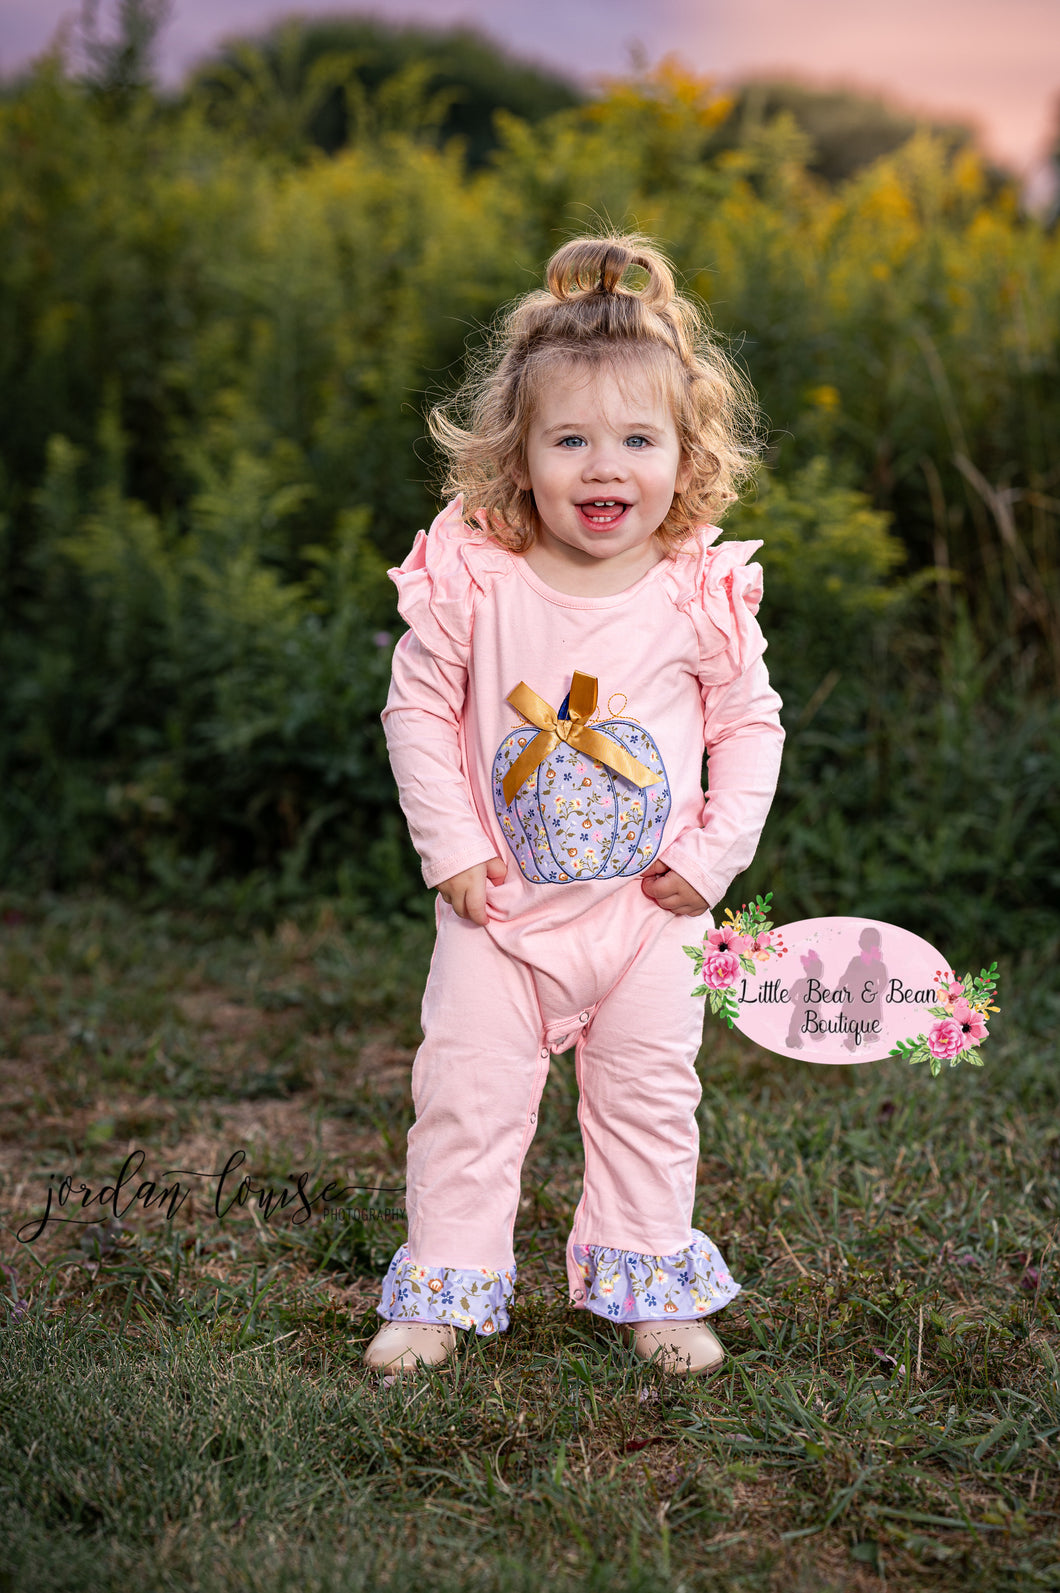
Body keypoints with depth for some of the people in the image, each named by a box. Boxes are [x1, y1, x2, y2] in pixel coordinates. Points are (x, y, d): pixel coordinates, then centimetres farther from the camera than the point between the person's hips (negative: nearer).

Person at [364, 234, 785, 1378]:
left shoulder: (701, 594, -10)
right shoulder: (472, 580, -13)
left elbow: (750, 725, 0)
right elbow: (418, 710, -4)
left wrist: (716, 851, -8)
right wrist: (449, 844, -9)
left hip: (646, 908, 1)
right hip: (499, 903, -1)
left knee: (650, 1094, 10)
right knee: (468, 1090, 3)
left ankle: (649, 1288, 27)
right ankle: (444, 1288, 20)